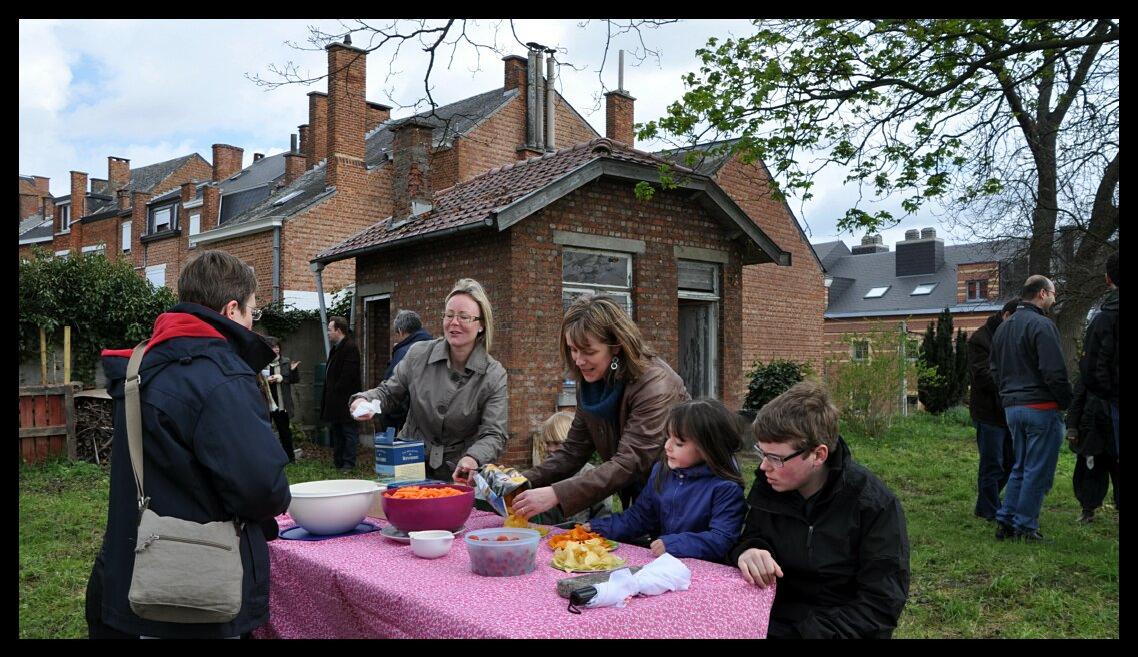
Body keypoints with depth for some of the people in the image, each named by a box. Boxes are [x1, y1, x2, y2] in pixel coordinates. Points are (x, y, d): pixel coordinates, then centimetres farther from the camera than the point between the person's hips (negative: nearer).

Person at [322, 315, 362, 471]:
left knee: (349, 432, -4)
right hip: (335, 401, 11)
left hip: (345, 400, -11)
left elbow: (348, 375, -21)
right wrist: (328, 396, 13)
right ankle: (338, 463, 23)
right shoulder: (336, 348, 17)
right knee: (335, 431, 15)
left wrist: (335, 391, -16)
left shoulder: (350, 348, -14)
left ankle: (348, 464, 0)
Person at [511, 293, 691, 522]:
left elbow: (628, 464, -30)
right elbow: (572, 451, 2)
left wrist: (556, 494, -38)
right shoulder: (590, 383, -2)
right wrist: (524, 481, -15)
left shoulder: (654, 385, -24)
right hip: (635, 500, 6)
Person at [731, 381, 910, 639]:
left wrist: (811, 632, -22)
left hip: (833, 629, -3)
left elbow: (880, 605, -12)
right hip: (774, 623, 4)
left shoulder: (875, 506, -14)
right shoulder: (767, 485, -1)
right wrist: (748, 551, -13)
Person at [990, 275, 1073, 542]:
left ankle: (1005, 521, 15)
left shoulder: (1002, 328, 15)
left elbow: (994, 369, 19)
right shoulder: (1042, 325, -13)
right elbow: (1054, 372, -18)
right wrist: (1067, 401, -7)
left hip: (1012, 407, 8)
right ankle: (1025, 526, 4)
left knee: (1020, 467, 17)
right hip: (1040, 407, -8)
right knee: (1038, 470, 0)